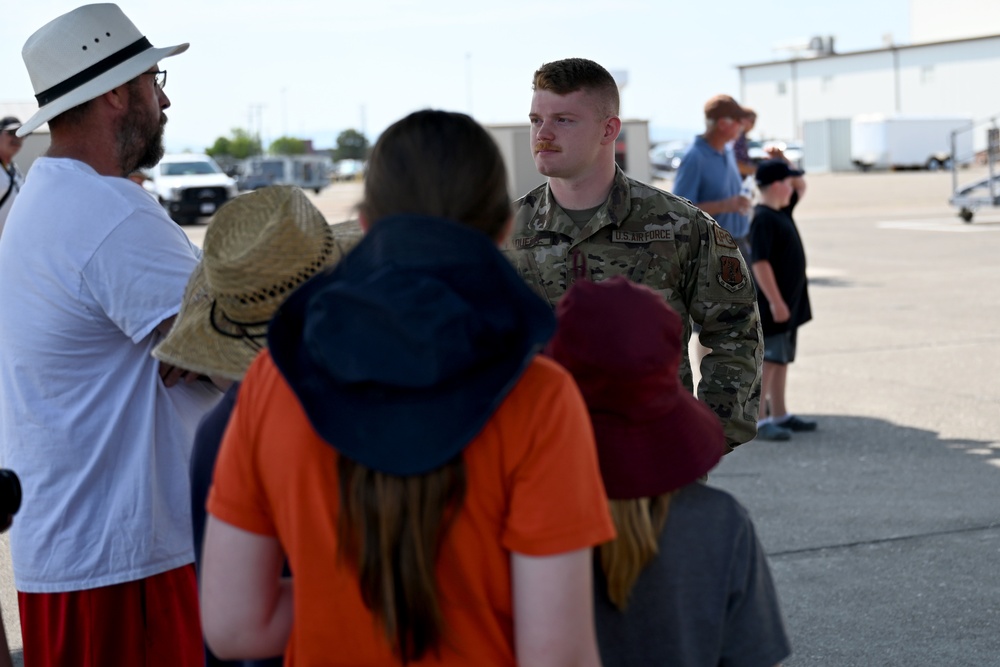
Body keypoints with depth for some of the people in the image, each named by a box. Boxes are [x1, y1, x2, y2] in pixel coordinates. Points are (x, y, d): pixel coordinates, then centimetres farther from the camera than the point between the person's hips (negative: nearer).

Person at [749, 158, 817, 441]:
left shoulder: (782, 211, 11)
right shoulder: (763, 219, -18)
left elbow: (801, 186, 28)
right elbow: (760, 263, -24)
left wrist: (784, 162, 12)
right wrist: (775, 301, -25)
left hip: (790, 303, 10)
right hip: (774, 305, -10)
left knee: (781, 361, 14)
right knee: (768, 361, -8)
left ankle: (779, 415, 22)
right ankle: (759, 421, -6)